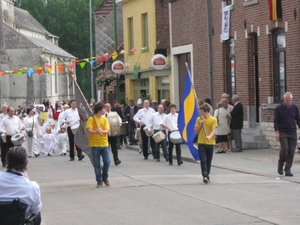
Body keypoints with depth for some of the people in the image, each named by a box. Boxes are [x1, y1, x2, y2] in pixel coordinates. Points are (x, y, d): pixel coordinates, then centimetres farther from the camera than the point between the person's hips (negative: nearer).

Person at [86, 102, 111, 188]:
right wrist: (96, 132, -36)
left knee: (107, 161, -5)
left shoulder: (105, 119, 7)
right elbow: (89, 130, -15)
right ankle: (99, 181, 10)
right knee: (97, 164, 0)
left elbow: (107, 131, -3)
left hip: (104, 143, 3)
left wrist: (102, 131, -25)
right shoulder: (91, 119, -4)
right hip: (95, 144, -3)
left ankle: (105, 178, 17)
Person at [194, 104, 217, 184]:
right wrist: (200, 124, -9)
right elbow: (196, 131, 7)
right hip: (201, 143, 1)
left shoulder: (213, 119, -1)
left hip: (210, 143, 0)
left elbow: (213, 130, -11)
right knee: (203, 160, -11)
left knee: (209, 161, 8)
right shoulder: (199, 119, 6)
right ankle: (205, 176, -16)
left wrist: (210, 136, -31)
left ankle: (207, 176, 20)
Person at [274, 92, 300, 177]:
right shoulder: (279, 108, -1)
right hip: (283, 132, -3)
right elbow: (276, 121, 0)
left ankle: (288, 169, 5)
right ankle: (280, 165, 9)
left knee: (291, 151, -1)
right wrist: (277, 132, -8)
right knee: (284, 148, -16)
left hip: (292, 132, 3)